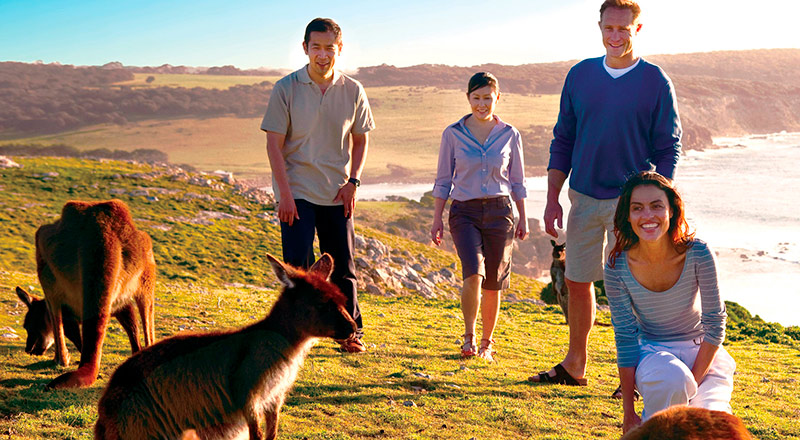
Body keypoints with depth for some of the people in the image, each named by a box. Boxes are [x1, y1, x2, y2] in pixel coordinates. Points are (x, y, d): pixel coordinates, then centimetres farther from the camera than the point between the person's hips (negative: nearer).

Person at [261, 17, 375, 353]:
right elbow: (274, 143, -5)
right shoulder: (286, 89, -5)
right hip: (297, 192, -2)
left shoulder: (353, 91, 2)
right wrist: (284, 193, -12)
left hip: (337, 195, 2)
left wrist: (353, 181, 0)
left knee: (342, 266, 8)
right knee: (297, 265, -7)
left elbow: (360, 139, 13)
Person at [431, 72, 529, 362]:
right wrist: (437, 219, 3)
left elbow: (517, 181, 13)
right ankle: (468, 337, -5)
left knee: (492, 283, 4)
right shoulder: (453, 134, 2)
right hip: (464, 212, -1)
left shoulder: (509, 135, 5)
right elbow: (443, 180, 7)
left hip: (499, 212, 1)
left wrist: (523, 219, 12)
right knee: (474, 274, -21)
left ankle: (486, 343, 22)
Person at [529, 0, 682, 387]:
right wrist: (552, 198, 4)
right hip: (583, 197, 4)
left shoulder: (655, 82, -4)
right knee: (577, 281, 11)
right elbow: (563, 140, 10)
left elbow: (668, 149, -2)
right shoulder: (580, 75, 6)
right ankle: (574, 366, 25)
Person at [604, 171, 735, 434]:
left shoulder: (697, 253, -19)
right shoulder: (617, 267, -17)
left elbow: (715, 323, -11)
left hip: (700, 349, 0)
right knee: (671, 378, -36)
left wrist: (694, 380, -18)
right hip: (652, 351, 0)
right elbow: (626, 337, -11)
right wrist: (628, 413, -10)